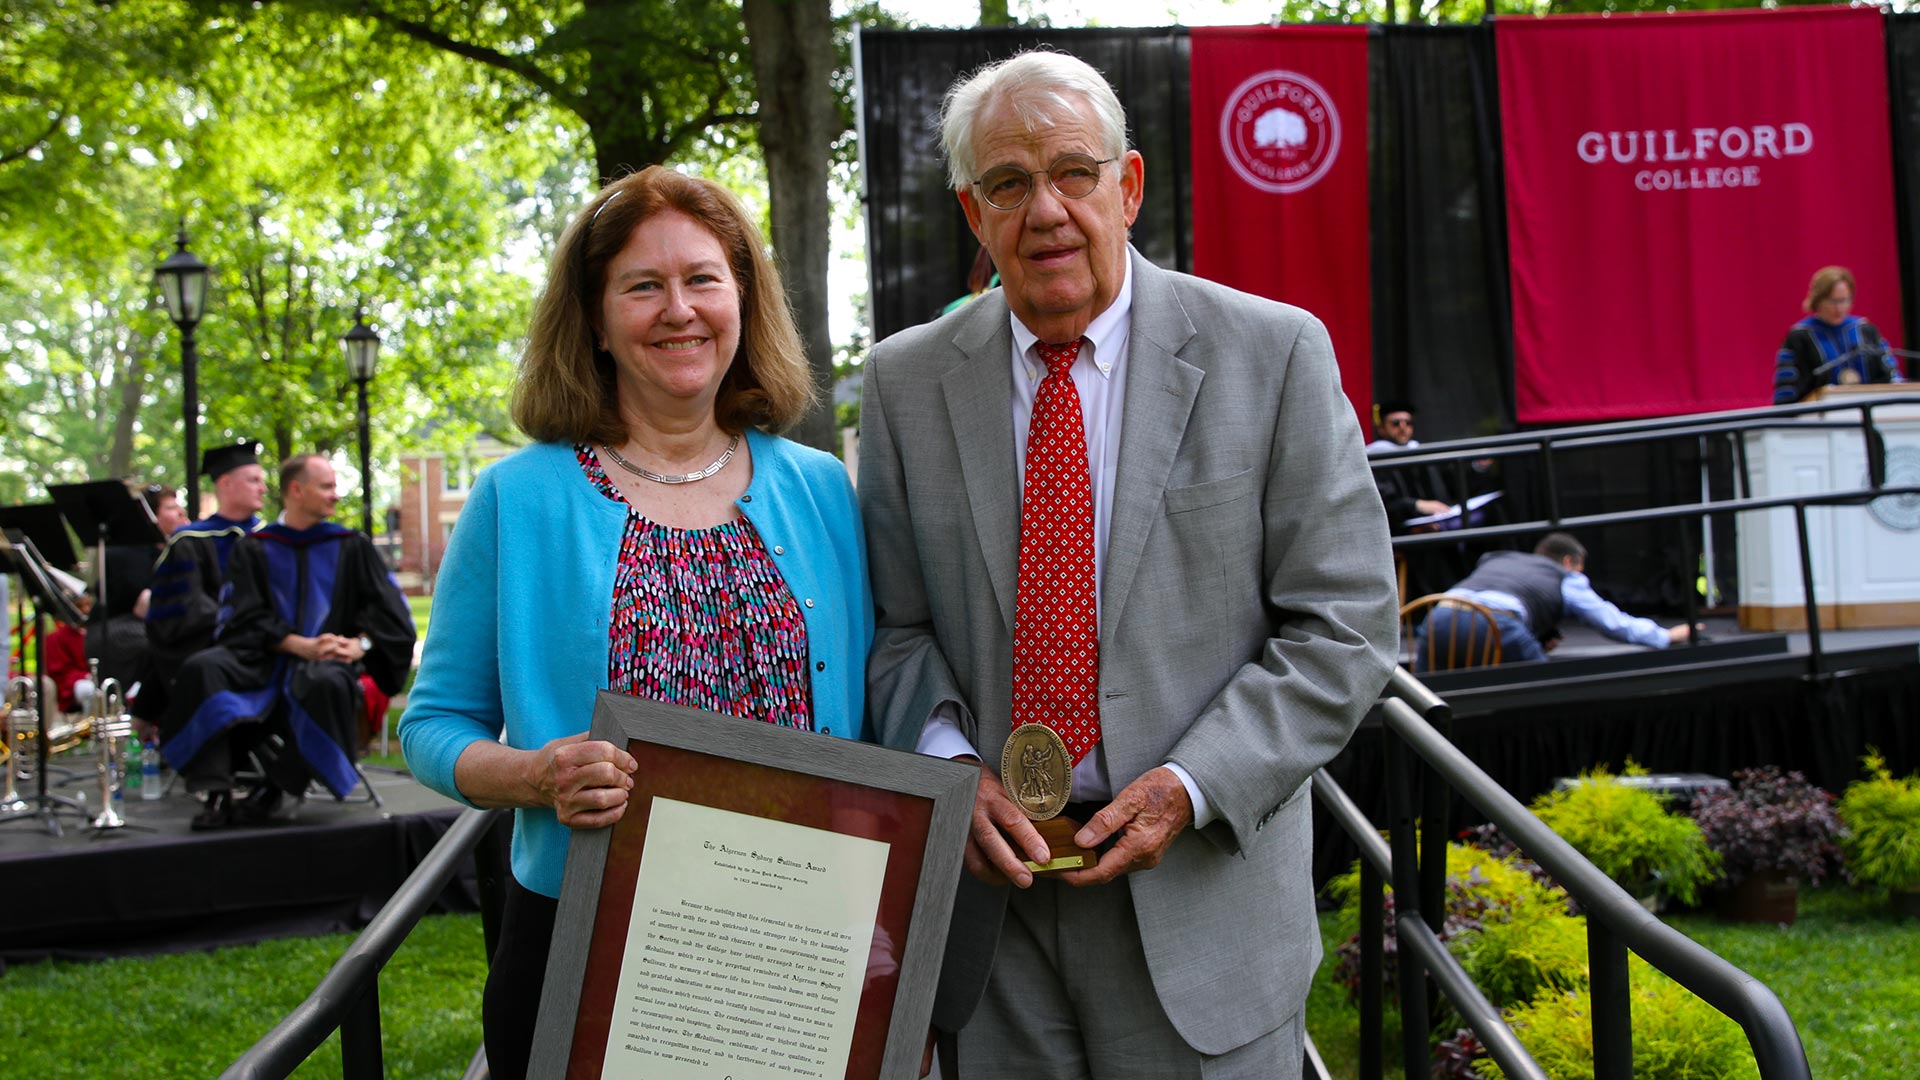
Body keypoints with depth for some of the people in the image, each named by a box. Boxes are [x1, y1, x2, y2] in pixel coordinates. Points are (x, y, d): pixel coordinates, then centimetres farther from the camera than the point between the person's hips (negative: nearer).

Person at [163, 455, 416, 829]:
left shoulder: (352, 546, 13)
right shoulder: (254, 549, 11)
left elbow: (389, 609, 6)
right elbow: (249, 618, 0)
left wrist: (359, 644, -14)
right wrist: (303, 646, -15)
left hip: (328, 658, -1)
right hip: (265, 658, 1)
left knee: (327, 682, -38)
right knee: (203, 668, -28)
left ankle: (283, 789, -23)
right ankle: (216, 793, -32)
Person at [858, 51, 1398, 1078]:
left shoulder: (1275, 355, -5)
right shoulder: (905, 381, 4)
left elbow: (1344, 623, -5)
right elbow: (895, 623, 8)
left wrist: (1188, 787, -14)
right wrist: (948, 762, -10)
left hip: (1199, 890, -2)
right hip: (985, 882, 2)